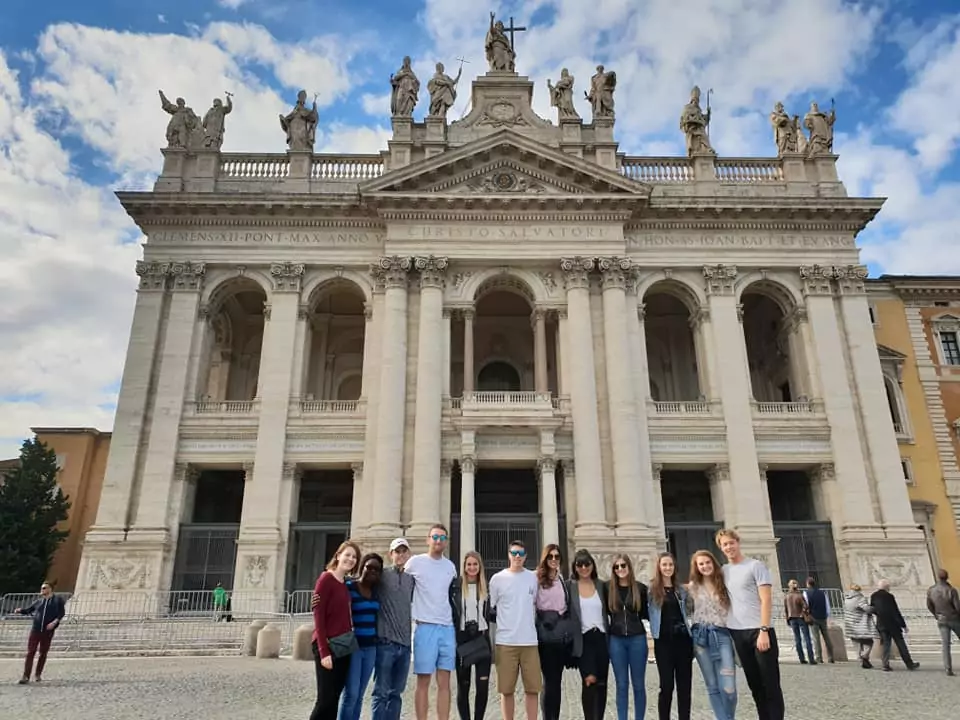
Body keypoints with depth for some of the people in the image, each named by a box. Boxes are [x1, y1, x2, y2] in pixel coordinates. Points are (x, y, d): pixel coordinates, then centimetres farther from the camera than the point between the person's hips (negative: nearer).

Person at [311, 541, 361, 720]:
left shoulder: (346, 583, 11)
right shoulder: (326, 578, -10)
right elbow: (318, 616, -14)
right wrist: (324, 651, -18)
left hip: (345, 645, 7)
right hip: (328, 645, -7)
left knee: (334, 699, 10)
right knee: (325, 699, -4)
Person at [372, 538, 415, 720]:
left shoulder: (411, 579, 11)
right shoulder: (382, 576, -2)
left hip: (405, 643, 4)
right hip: (386, 641, -4)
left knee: (396, 692, 10)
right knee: (381, 692, -1)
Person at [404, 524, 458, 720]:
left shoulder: (450, 566, 10)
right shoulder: (415, 562, -3)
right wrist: (412, 616, 5)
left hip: (448, 628, 4)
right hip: (425, 627, -4)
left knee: (444, 683, 5)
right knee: (423, 682, 0)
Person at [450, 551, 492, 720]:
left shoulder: (486, 586, 7)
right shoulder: (456, 585, -3)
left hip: (482, 639, 2)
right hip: (462, 640, -2)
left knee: (483, 686, -2)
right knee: (463, 686, 7)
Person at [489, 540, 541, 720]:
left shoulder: (533, 578, 6)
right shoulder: (497, 579, -1)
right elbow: (489, 608, 5)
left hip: (530, 641, 2)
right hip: (505, 642, -2)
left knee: (532, 688, 5)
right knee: (507, 690, 5)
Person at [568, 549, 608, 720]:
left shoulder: (601, 585, 7)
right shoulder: (570, 586, -2)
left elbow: (607, 612, 11)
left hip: (601, 638, 3)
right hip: (583, 640, -3)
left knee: (602, 684, 8)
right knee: (589, 681, -15)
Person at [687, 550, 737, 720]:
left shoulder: (723, 584, 7)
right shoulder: (692, 587, 7)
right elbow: (687, 612, 14)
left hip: (722, 635, -1)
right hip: (701, 637, 1)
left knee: (728, 688, -8)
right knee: (712, 686, 5)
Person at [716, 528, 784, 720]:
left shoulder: (755, 566, -4)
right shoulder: (724, 570, 12)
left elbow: (766, 600, -9)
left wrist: (763, 630, -17)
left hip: (758, 630, -5)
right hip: (738, 633, 5)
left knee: (771, 683, -2)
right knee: (754, 684, 10)